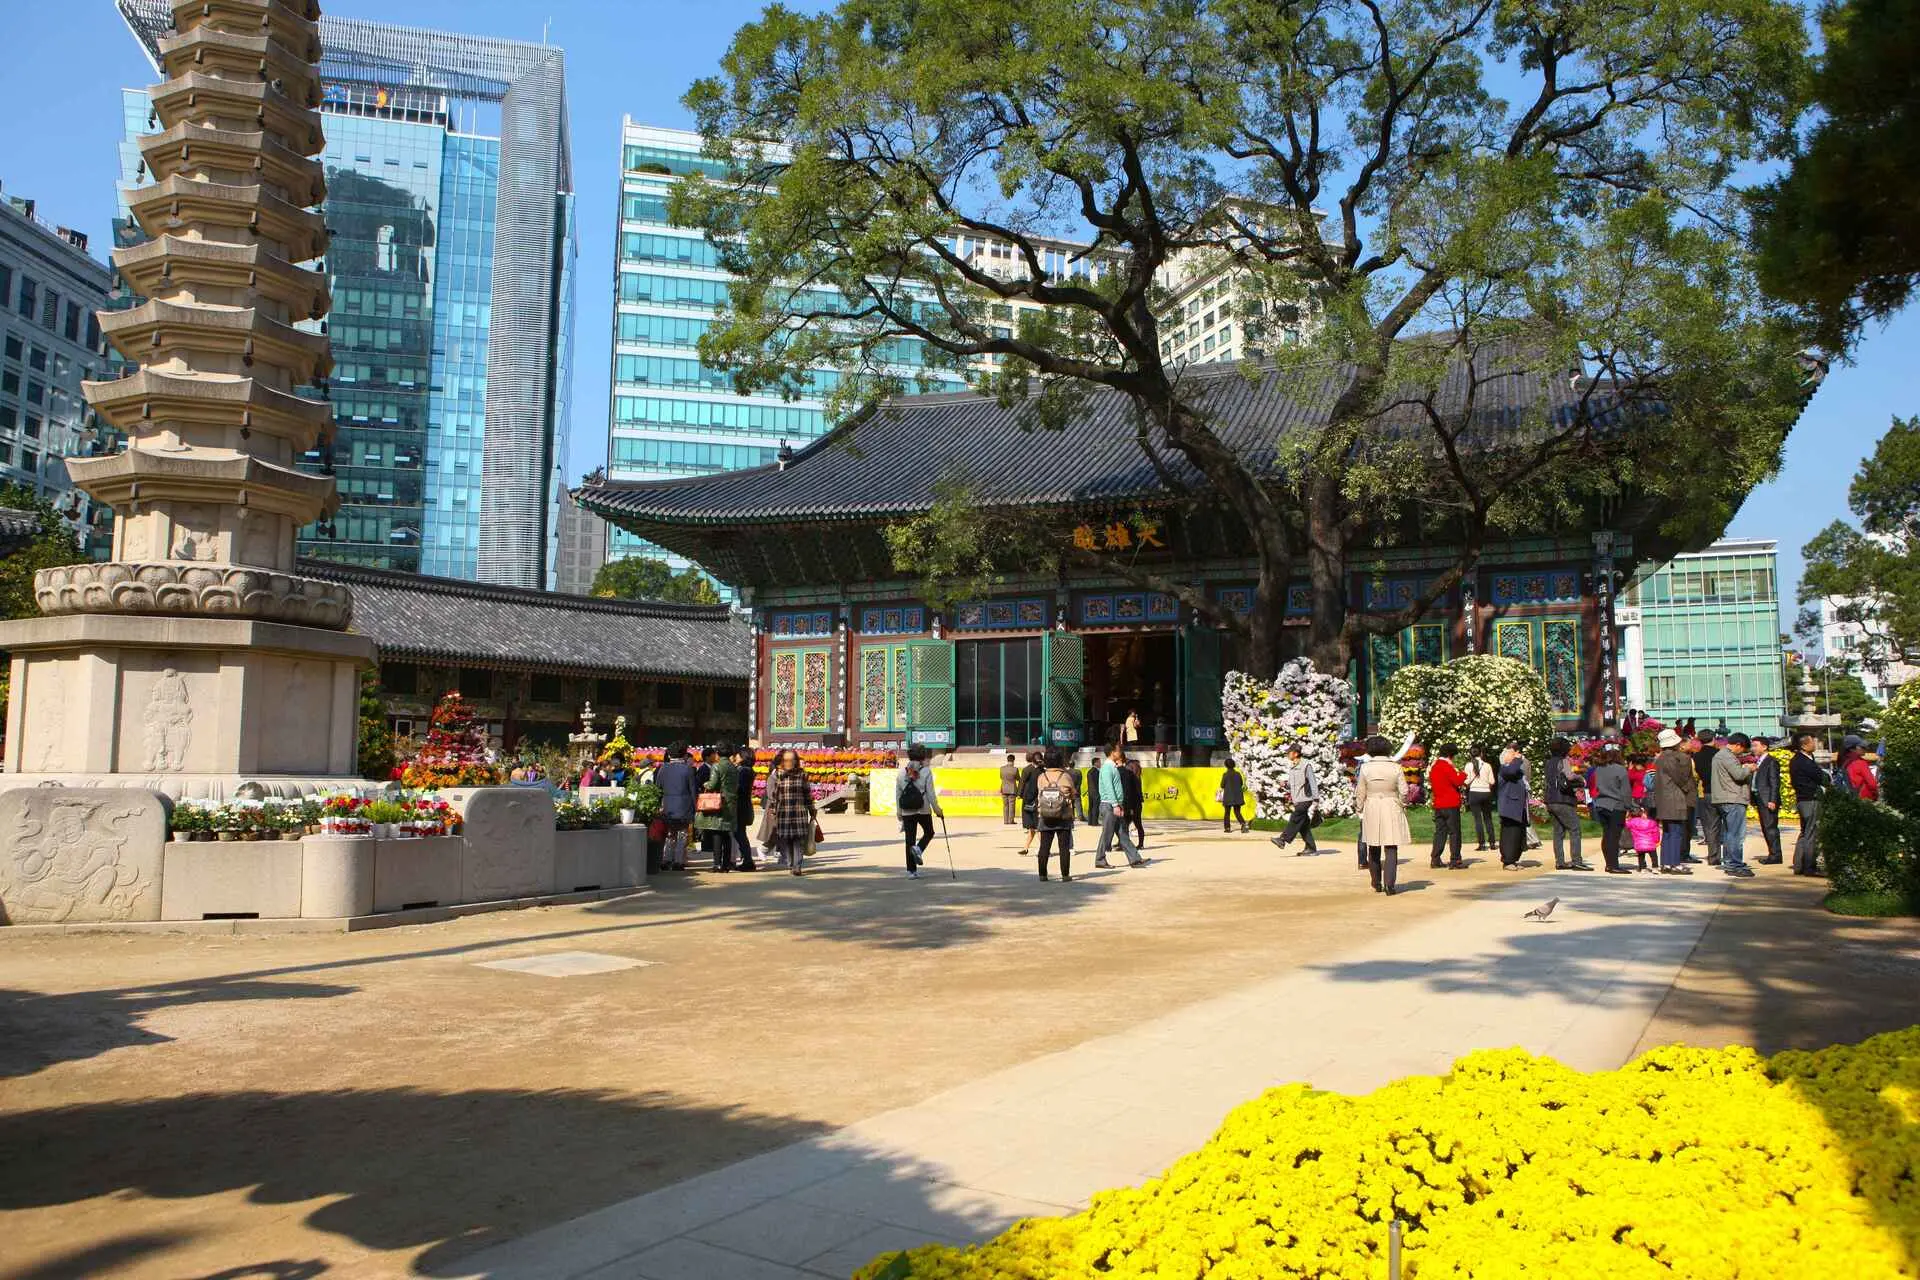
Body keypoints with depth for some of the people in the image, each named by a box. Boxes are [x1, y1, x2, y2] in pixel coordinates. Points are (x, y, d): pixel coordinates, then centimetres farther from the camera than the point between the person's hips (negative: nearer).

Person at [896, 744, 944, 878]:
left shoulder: (902, 773, 4)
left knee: (909, 840, 8)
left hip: (907, 812, 3)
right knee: (929, 833, 20)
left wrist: (899, 814, 14)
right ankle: (918, 849, -9)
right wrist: (937, 809, 1)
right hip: (923, 810, -3)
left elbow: (897, 795, 6)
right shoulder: (926, 771, -7)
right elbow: (931, 793, -9)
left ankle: (912, 870, 8)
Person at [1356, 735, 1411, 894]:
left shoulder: (1365, 768, -4)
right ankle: (1389, 884, -9)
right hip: (1392, 810, -1)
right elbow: (1404, 791, -4)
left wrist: (1360, 809, 13)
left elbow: (1360, 793, 0)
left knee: (1374, 850, 13)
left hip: (1371, 811, 1)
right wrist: (1402, 804, 13)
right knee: (1391, 849, 1)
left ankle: (1377, 884, 20)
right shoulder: (1395, 767, -5)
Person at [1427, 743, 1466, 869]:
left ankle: (1435, 860, 9)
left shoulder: (1434, 767, 14)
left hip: (1438, 805, 8)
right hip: (1451, 805, -8)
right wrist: (1463, 774, 2)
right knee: (1454, 833, -2)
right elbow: (1458, 781, -17)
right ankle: (1455, 861, -2)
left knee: (1440, 832, 10)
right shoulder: (1446, 767, -12)